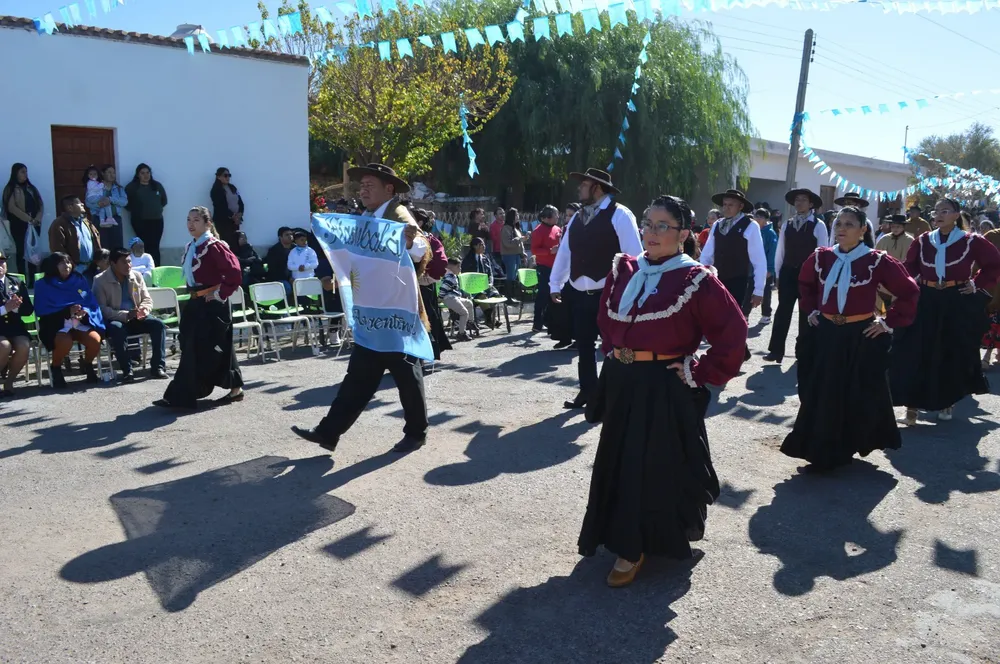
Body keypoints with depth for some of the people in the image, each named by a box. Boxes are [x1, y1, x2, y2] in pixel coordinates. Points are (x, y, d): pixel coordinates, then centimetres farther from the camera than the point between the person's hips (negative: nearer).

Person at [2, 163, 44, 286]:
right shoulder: (10, 189, -2)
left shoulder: (31, 187, 15)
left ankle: (33, 279, 10)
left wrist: (37, 218, -7)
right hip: (19, 225, -5)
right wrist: (29, 219, -16)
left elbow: (40, 204, 10)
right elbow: (11, 207, -12)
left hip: (34, 224, 5)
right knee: (21, 252, -3)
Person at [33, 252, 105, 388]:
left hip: (81, 323, 3)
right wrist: (67, 311, -20)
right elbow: (42, 310, -7)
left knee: (95, 340, -30)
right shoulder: (43, 285, 2)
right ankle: (56, 369, -3)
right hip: (56, 324, -2)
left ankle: (88, 366, 3)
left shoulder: (80, 280, 11)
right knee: (65, 342, -36)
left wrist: (85, 311, -18)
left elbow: (93, 304, 6)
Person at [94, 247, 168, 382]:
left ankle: (158, 367, -23)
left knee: (158, 324, -23)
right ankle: (127, 370, -33)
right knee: (117, 328, -38)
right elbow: (101, 308, -13)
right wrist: (125, 315, -27)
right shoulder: (100, 280, -5)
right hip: (114, 320, -4)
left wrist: (144, 309, -14)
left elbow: (147, 300, 11)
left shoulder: (137, 276, 8)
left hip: (136, 319, 4)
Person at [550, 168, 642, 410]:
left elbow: (633, 254, -11)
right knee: (584, 346, 12)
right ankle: (588, 392, 25)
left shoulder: (619, 214, -8)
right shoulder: (576, 218, 13)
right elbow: (564, 252, 16)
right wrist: (555, 285, 14)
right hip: (579, 294, 6)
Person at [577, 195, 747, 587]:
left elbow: (733, 332, -12)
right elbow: (606, 316, 22)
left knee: (659, 465, 1)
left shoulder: (695, 280, -11)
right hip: (621, 383, 6)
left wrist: (702, 374, -13)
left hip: (666, 388, -6)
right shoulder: (624, 270, 6)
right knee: (619, 462, 14)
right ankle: (629, 543, 34)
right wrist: (612, 351, 11)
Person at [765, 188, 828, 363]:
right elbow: (780, 250, 8)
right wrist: (778, 273, 5)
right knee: (783, 312, -1)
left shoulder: (818, 225, -3)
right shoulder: (787, 224, 7)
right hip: (788, 272, 2)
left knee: (806, 313, 9)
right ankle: (776, 350, 0)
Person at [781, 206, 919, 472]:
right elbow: (805, 284, 21)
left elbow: (909, 292, -5)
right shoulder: (821, 257, 1)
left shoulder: (877, 261, -11)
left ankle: (847, 449, 21)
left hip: (861, 339, -4)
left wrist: (889, 323, -8)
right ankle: (823, 453, 20)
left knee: (858, 398, 6)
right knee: (821, 396, 8)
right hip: (826, 335, 4)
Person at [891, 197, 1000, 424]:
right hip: (925, 303, 2)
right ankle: (912, 405, -3)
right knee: (917, 353, -5)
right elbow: (910, 267, 16)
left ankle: (946, 402, 25)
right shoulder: (922, 241, 4)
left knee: (954, 354, 8)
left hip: (958, 304, -2)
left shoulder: (971, 241, -3)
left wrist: (977, 285, -3)